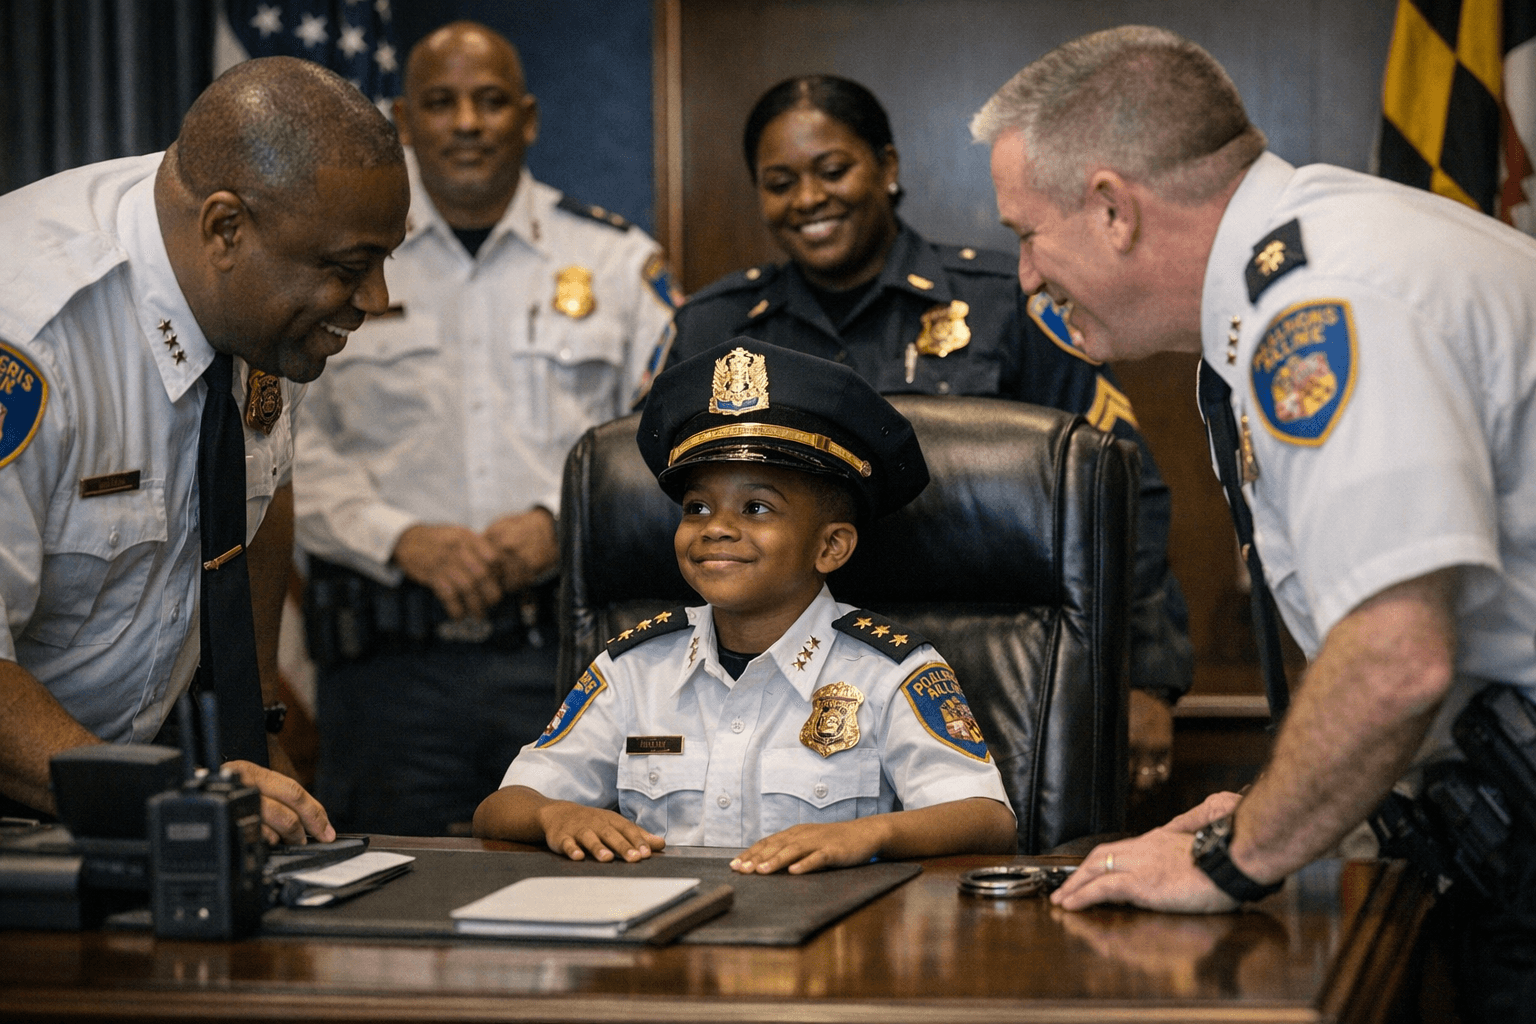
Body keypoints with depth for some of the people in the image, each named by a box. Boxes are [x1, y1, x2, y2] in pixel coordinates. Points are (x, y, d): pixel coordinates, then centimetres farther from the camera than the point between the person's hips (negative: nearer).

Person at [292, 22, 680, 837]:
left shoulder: (619, 261, 9)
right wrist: (401, 539, -11)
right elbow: (288, 449, 3)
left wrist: (561, 522, -10)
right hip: (390, 655, 0)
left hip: (570, 650, 0)